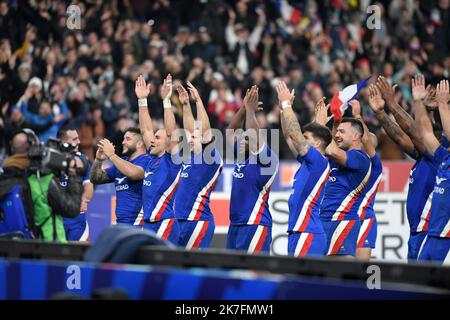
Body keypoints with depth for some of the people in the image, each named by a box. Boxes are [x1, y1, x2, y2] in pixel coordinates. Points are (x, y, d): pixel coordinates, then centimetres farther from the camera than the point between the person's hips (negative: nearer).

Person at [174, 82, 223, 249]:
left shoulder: (210, 159, -5)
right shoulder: (191, 158, 16)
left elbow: (205, 131, -15)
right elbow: (190, 129, 24)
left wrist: (198, 101, -15)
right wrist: (185, 104, 19)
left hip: (198, 221, -9)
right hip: (181, 221, 9)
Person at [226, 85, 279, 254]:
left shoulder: (266, 159, -7)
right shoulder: (241, 156, 14)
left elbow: (254, 135, -21)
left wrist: (250, 109, -9)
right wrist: (243, 108, 8)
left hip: (255, 225, -8)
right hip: (235, 225, 8)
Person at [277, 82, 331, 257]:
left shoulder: (319, 161, -8)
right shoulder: (308, 162, 18)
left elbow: (294, 134, -14)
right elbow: (289, 136, 26)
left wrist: (286, 104, -5)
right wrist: (284, 106, 22)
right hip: (298, 231, 10)